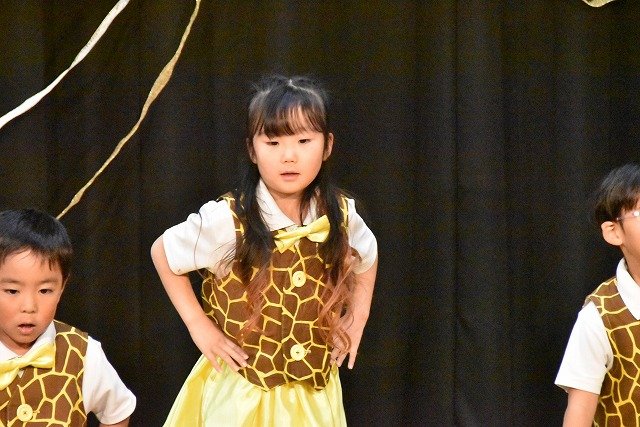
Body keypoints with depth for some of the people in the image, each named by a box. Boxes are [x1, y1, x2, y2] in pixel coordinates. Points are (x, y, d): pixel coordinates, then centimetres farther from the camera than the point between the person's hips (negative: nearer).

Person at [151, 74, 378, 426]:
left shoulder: (341, 215, -6)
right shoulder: (227, 220, -18)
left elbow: (367, 258, 16)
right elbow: (162, 252, -3)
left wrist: (356, 321, 7)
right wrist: (198, 324, -7)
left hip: (315, 391, 4)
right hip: (240, 391, -3)